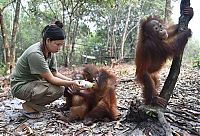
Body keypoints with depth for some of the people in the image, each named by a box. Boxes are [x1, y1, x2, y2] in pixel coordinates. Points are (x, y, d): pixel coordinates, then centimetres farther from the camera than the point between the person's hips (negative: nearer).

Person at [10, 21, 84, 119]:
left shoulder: (50, 52, -3)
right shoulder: (35, 54, -29)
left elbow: (55, 73, 0)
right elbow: (51, 79, -26)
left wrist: (71, 81, -14)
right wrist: (71, 83, -28)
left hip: (35, 81, 9)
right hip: (20, 86, -9)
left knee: (64, 83, -2)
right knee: (58, 90, -26)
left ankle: (34, 103, 8)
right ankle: (28, 106, -5)